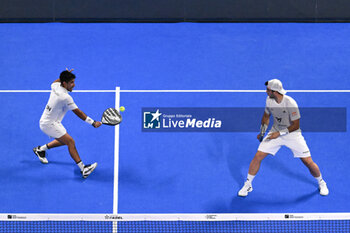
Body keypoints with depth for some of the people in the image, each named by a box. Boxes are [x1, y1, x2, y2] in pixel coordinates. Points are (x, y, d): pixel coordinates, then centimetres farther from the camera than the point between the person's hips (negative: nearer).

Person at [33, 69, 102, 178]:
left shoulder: (55, 86, -4)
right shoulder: (65, 97, -27)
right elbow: (78, 112, -23)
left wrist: (65, 76, 15)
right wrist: (93, 123, -21)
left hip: (46, 121, 10)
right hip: (49, 124, -10)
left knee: (63, 141, 24)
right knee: (70, 142, -16)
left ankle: (40, 149, 38)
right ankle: (83, 169, -22)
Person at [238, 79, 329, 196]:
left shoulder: (290, 103, -27)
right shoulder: (269, 100, -10)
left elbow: (296, 125, -21)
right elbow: (266, 116, 10)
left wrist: (279, 133, -23)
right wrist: (262, 132, 4)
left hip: (292, 133, -4)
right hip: (276, 132, 4)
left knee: (308, 162, -5)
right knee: (258, 156, -7)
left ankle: (321, 183, 24)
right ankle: (247, 185, 11)